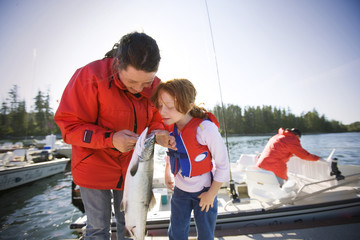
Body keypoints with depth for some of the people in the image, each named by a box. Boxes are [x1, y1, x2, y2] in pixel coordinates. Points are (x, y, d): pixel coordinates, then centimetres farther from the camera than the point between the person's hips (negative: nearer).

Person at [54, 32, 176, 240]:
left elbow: (156, 119, 4)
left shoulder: (155, 86, -7)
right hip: (94, 166, -3)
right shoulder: (91, 76, -21)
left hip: (131, 168, 4)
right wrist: (110, 139, -32)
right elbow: (69, 125, -17)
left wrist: (157, 133, -19)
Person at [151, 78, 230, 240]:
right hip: (180, 190, 4)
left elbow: (223, 165, -20)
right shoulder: (170, 127, -10)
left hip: (204, 191, -4)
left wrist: (212, 193, -13)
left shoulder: (206, 128, -29)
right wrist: (167, 175, 12)